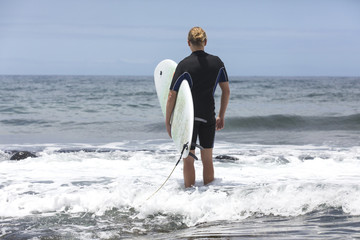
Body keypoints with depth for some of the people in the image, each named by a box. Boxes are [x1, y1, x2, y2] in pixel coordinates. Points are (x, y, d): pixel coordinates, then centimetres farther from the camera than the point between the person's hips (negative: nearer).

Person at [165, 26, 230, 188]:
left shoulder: (184, 65, -12)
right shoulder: (217, 62, 0)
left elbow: (172, 96, -11)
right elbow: (226, 91, 7)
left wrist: (167, 121, -2)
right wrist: (221, 116, 16)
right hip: (208, 117, 4)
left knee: (188, 160, 4)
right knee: (207, 159, 12)